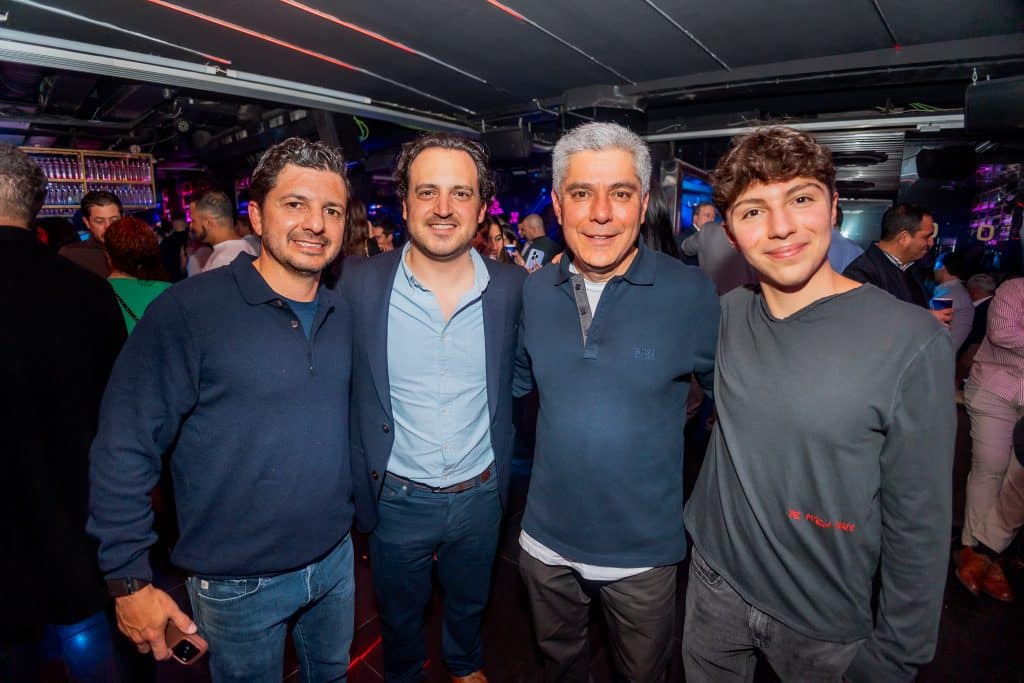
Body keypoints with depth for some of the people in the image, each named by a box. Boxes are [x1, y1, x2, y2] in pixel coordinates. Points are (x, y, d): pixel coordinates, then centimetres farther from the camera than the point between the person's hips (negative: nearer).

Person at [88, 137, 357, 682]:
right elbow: (125, 448, -16)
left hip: (336, 557, 5)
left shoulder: (343, 315, -1)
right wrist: (129, 579, -13)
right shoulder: (189, 310, -20)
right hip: (238, 584, -4)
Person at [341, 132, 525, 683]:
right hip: (397, 497, -1)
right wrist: (360, 482, -7)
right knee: (399, 614, 25)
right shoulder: (360, 282, -15)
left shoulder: (512, 286, -10)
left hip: (480, 494, 2)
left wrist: (502, 473, 1)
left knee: (469, 602, 28)